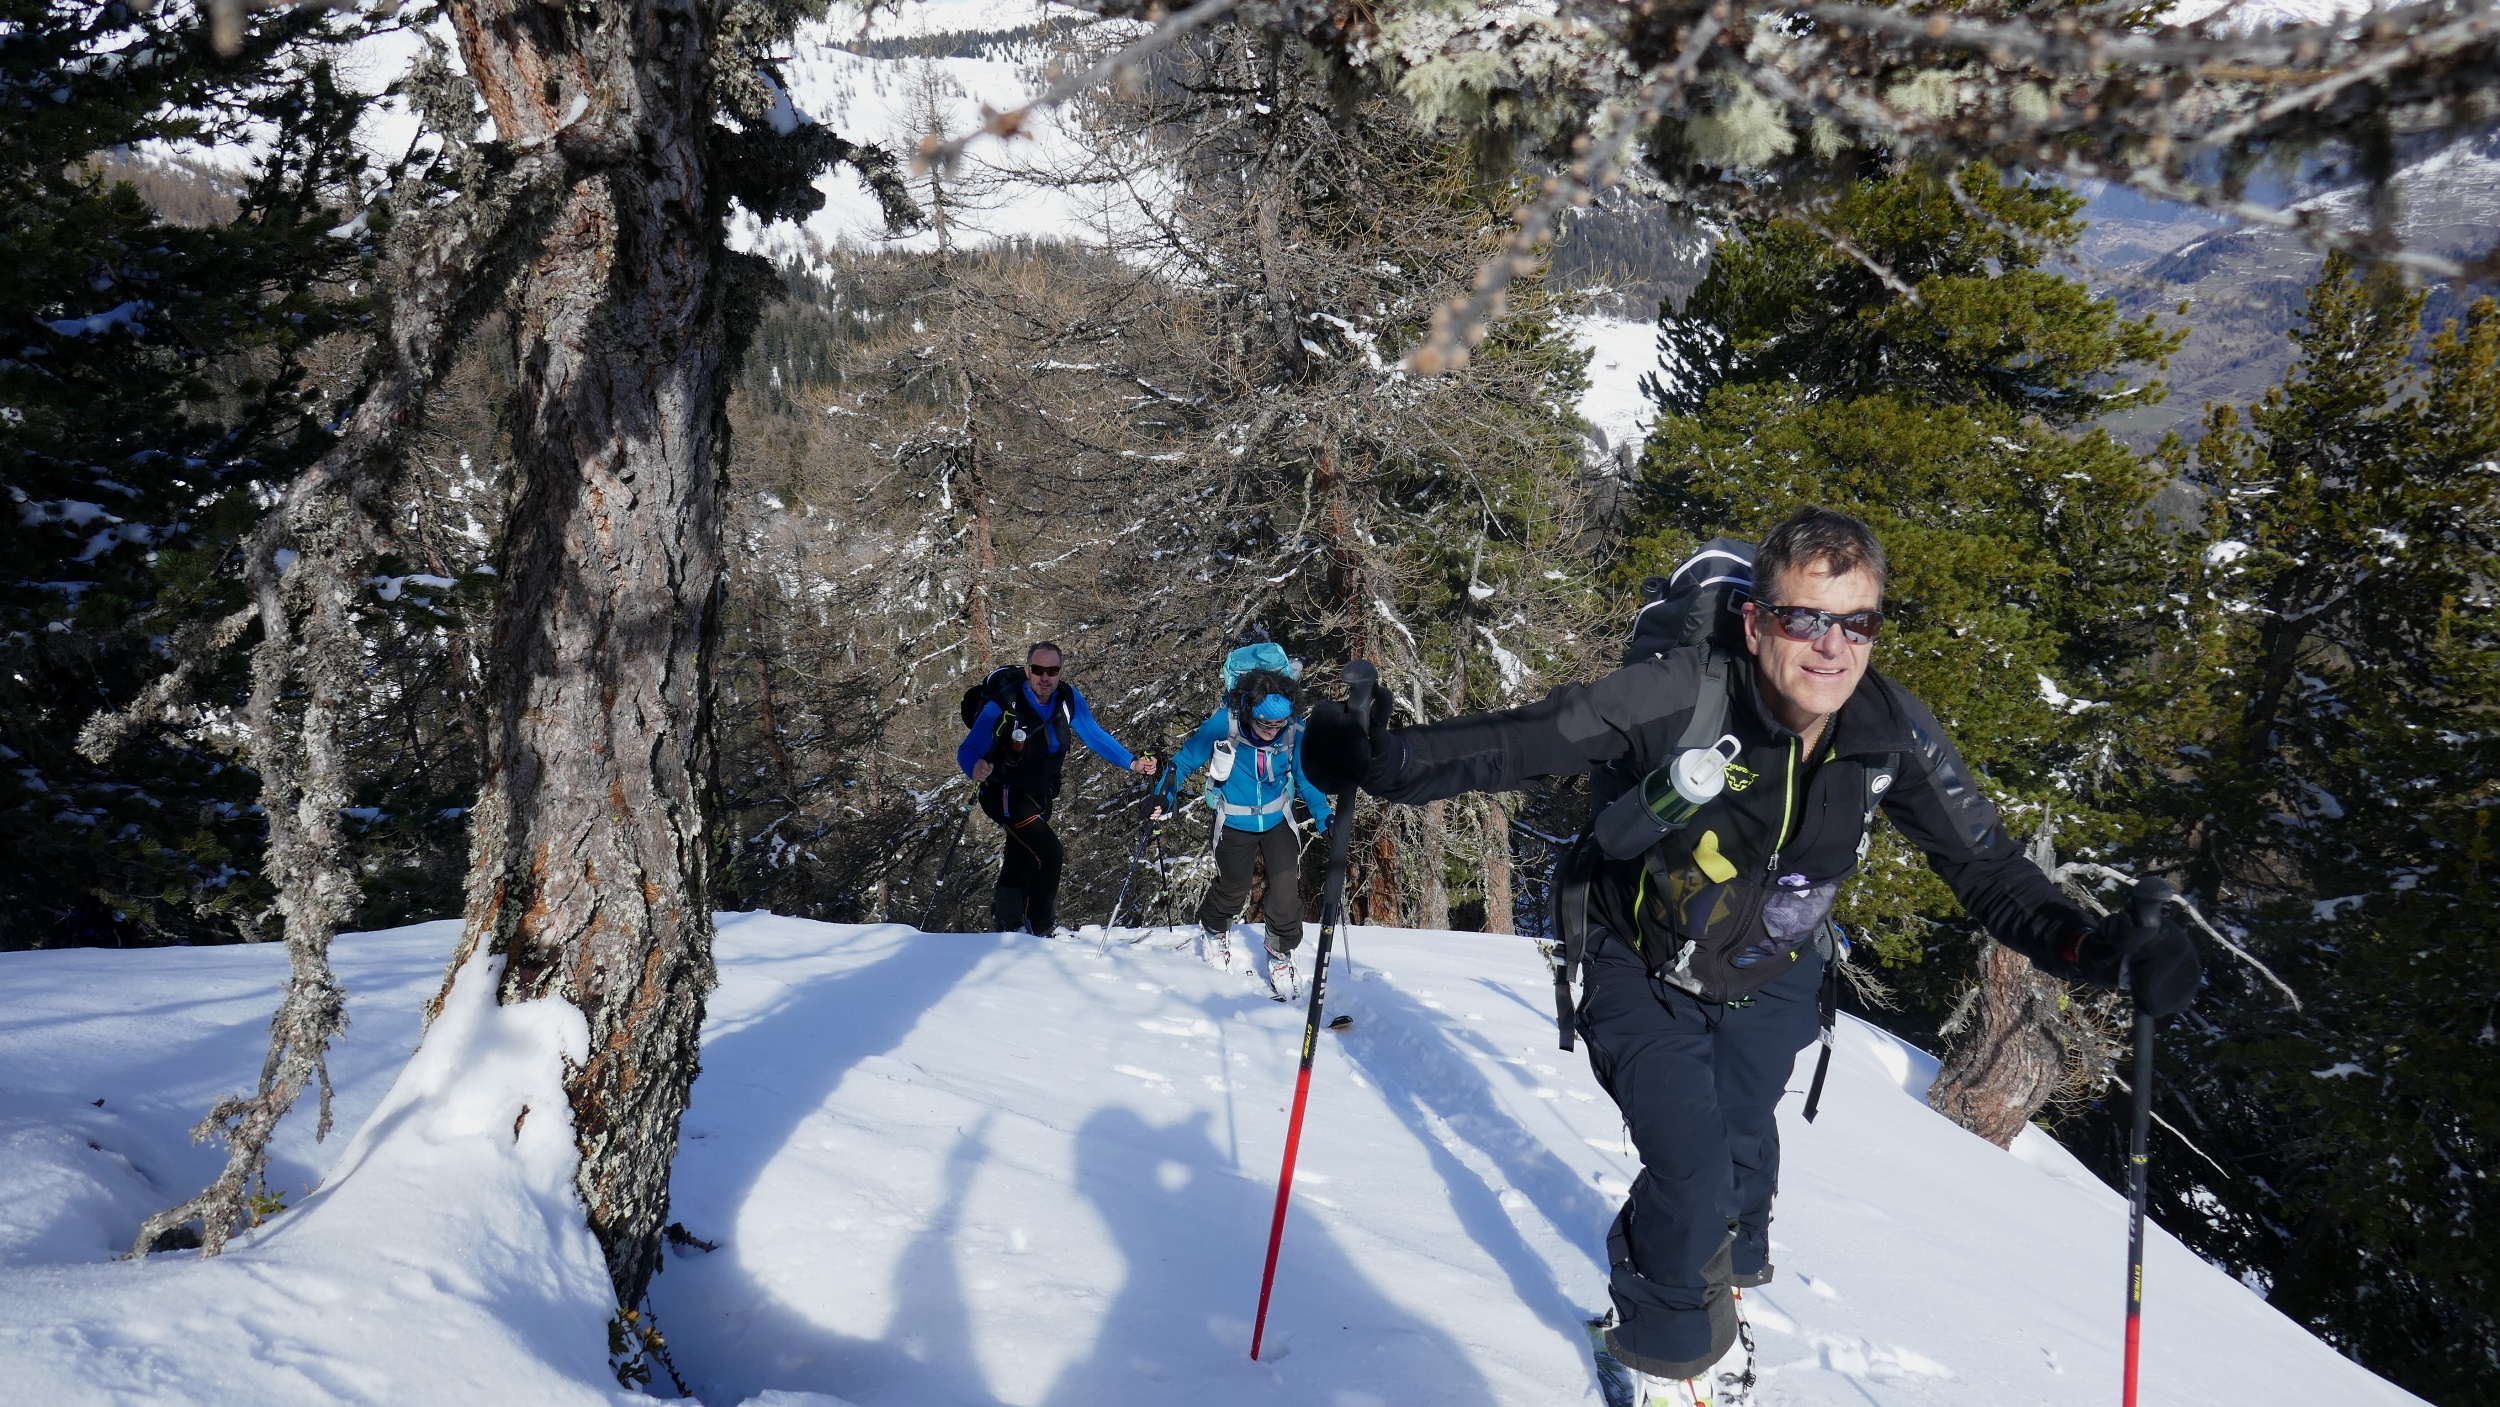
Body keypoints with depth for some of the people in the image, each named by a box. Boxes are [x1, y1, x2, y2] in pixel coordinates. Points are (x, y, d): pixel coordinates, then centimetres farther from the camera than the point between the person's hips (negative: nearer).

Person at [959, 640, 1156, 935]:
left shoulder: (1068, 699, -13)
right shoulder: (1003, 707, -28)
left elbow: (1095, 737, 0)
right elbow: (967, 751, -24)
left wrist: (1132, 763, -12)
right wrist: (976, 770, -48)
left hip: (1041, 795, 6)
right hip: (1007, 796, -6)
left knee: (1022, 863, 22)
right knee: (1049, 855, -20)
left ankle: (1008, 927, 43)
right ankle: (1037, 932, -5)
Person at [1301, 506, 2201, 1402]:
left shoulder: (1892, 734, -23)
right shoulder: (1682, 700, -35)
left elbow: (1988, 866, -14)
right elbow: (1522, 741, -35)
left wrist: (2097, 948, -30)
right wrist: (1384, 761, -51)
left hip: (1767, 988, 4)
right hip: (1645, 975, -4)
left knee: (1741, 1142, 22)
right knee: (1690, 1172, -16)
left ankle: (1721, 1267, 58)